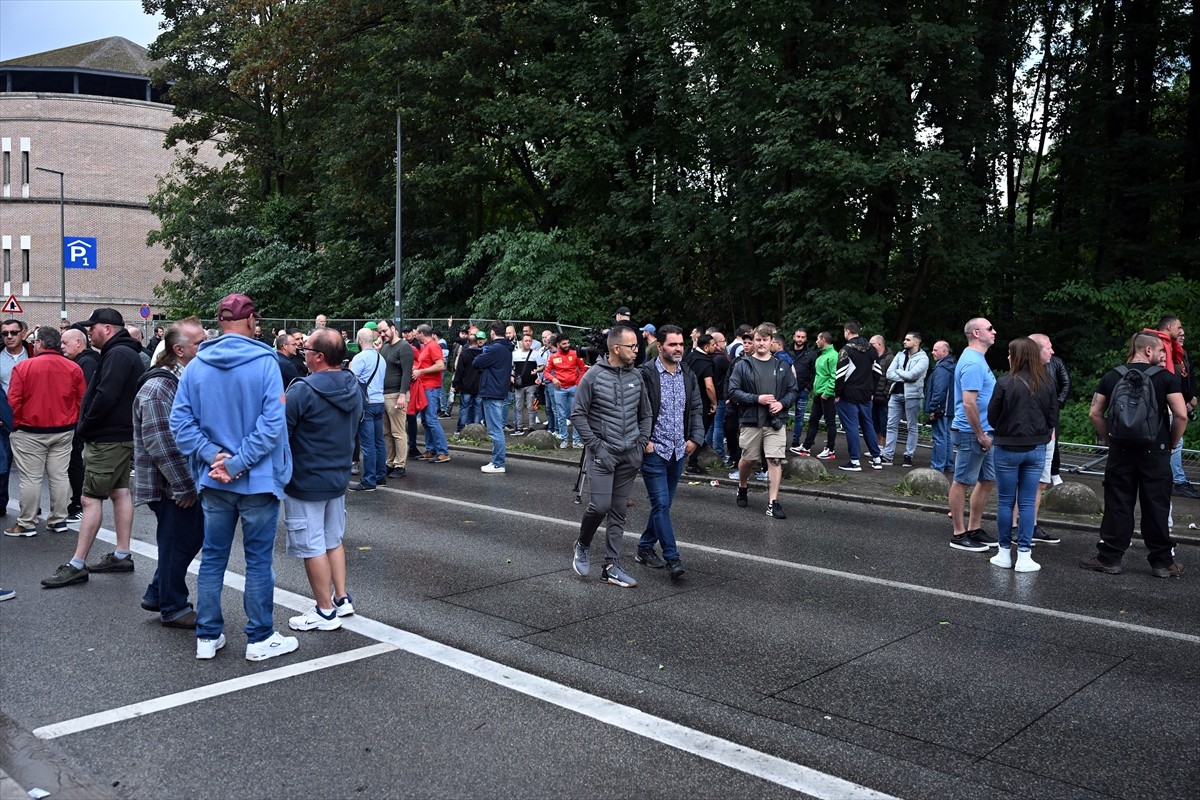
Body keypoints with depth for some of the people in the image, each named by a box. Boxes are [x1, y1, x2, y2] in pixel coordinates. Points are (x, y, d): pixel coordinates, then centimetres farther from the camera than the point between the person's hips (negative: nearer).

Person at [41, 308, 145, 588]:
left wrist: (85, 426, -14)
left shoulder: (118, 354, -18)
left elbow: (105, 397, -26)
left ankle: (77, 565, -4)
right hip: (122, 435, 11)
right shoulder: (129, 352, 15)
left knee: (91, 498, -7)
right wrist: (88, 426, 12)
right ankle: (122, 555, 19)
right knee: (120, 492, 13)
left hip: (107, 439, -11)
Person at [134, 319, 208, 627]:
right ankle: (173, 609, 20)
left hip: (189, 480, 9)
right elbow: (160, 443, -24)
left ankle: (158, 594, 33)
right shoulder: (159, 387, -19)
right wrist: (184, 486, -21)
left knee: (192, 538, 17)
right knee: (177, 543, 3)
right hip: (171, 485, -9)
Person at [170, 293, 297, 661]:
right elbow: (272, 421, -20)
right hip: (258, 479, -4)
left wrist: (213, 456, -9)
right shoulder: (264, 362, -12)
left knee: (212, 558, 14)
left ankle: (208, 637, 22)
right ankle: (260, 638, 15)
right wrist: (239, 462, -16)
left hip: (214, 480, 4)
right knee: (258, 560, 6)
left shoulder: (196, 365, 1)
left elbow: (180, 421, -4)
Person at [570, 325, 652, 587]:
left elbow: (645, 414, 15)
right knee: (600, 505, -12)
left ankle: (612, 566, 15)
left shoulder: (636, 376, 5)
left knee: (619, 511, 8)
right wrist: (595, 445, -11)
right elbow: (577, 414, -6)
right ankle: (583, 545, 17)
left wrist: (642, 443, 4)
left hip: (629, 456, 5)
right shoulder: (594, 375, -8)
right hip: (602, 454, -4)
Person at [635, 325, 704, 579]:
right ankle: (673, 559, -6)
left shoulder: (688, 376, 9)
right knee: (661, 504, -8)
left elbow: (696, 409, 15)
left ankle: (645, 547, 28)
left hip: (679, 451, 7)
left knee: (663, 504, 13)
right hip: (654, 451, -6)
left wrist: (695, 438, 3)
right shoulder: (646, 373, -11)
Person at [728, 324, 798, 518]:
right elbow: (733, 391, -7)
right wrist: (757, 399, -17)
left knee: (775, 460, -6)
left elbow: (793, 390, 10)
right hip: (751, 421, -1)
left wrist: (782, 403, -10)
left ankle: (773, 503, -1)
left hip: (776, 421, 1)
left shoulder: (782, 366, 6)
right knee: (748, 459, 12)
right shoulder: (742, 365, -2)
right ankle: (742, 489, 40)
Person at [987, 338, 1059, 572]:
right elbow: (1053, 418, 4)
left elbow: (992, 417, -6)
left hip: (1008, 449, -3)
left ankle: (1004, 553, 15)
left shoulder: (1005, 383, -14)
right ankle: (1024, 555, 8)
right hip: (1036, 449, 3)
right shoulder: (1047, 384, -2)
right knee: (1027, 503, 8)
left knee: (1005, 502, 8)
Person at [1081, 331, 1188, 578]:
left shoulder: (1112, 377, 5)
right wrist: (1172, 443, 4)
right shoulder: (1166, 377, -4)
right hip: (1155, 452, -2)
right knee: (1156, 507, 6)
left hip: (1120, 451, 2)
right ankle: (1162, 562, 14)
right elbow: (1181, 414, -10)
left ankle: (1109, 558, 9)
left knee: (1117, 506, 6)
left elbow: (1095, 414, 4)